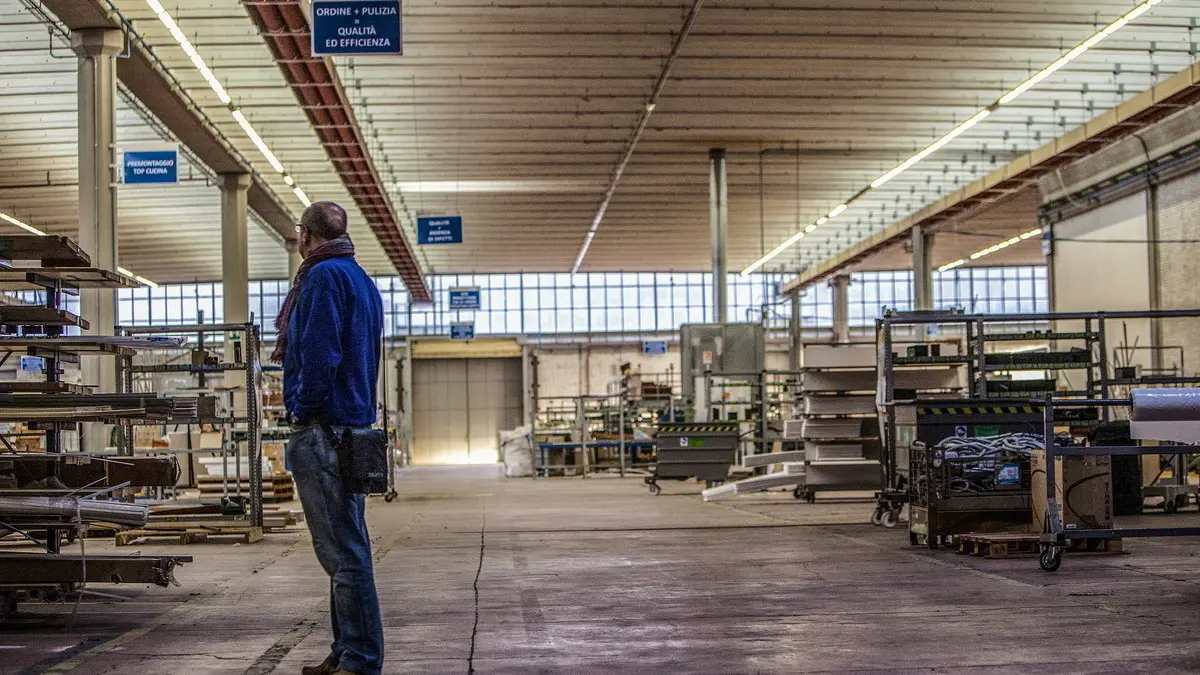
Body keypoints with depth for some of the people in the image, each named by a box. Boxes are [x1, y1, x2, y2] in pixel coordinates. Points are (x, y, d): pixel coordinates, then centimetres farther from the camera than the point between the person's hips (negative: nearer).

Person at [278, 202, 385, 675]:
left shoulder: (323, 276, -10)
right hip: (355, 424, 10)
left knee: (343, 551, -9)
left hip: (323, 429, -10)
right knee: (346, 548, 15)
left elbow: (319, 354, -20)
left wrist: (302, 411, -10)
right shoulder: (360, 279, 20)